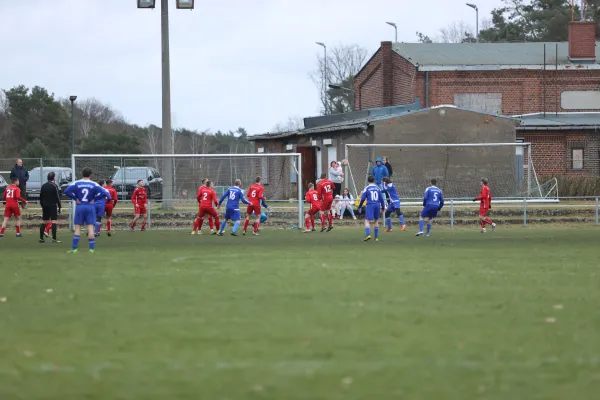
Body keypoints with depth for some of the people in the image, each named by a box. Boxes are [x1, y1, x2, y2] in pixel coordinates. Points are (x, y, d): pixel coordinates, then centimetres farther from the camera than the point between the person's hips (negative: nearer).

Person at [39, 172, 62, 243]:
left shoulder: (43, 186, 10)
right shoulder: (54, 186, -9)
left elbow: (41, 197, 14)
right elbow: (57, 197, -11)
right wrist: (59, 206, -6)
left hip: (45, 206, 6)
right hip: (53, 205, -6)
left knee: (44, 221, 11)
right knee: (54, 221, -6)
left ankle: (41, 238, 10)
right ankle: (54, 238, -12)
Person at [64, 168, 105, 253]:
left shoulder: (76, 183, -1)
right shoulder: (94, 184, -2)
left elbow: (66, 191, -11)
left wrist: (75, 198, -3)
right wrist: (94, 198, -3)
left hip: (79, 207, 0)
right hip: (90, 207, 0)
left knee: (77, 228, 4)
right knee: (90, 228, 1)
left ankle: (74, 248, 1)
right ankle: (92, 248, -2)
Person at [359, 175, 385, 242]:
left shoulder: (367, 188, -2)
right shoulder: (378, 188, 7)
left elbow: (363, 198, -4)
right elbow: (381, 198, 8)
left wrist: (360, 206, 11)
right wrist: (383, 207, 17)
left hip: (370, 205, -4)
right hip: (377, 205, 4)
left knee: (367, 221, -5)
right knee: (376, 221, 16)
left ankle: (368, 234, -27)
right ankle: (376, 237, 18)